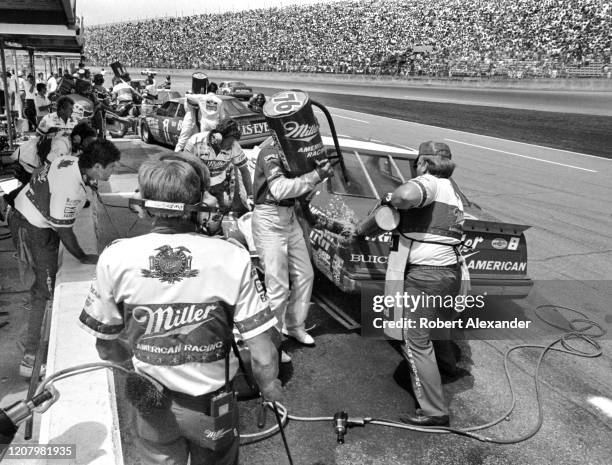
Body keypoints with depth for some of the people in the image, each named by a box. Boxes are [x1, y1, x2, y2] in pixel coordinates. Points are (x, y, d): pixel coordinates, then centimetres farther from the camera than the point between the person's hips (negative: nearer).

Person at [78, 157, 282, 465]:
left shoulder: (115, 258, -19)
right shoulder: (233, 259, -23)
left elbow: (106, 349, -6)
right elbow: (263, 358, -20)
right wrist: (270, 389, 0)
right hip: (212, 404, 0)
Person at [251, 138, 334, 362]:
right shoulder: (270, 152, -15)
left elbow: (297, 187, 9)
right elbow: (280, 189, -27)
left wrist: (322, 170, -6)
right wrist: (316, 176, -25)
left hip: (290, 218, 9)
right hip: (269, 220, -8)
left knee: (305, 275, 14)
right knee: (278, 285, -6)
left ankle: (294, 326, 33)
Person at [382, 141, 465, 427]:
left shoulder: (430, 182, -10)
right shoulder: (453, 192, 19)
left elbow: (407, 194, -33)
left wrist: (390, 199, -13)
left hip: (424, 275, -9)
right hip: (451, 271, 9)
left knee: (415, 341, -1)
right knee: (440, 327, 29)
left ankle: (434, 412, 4)